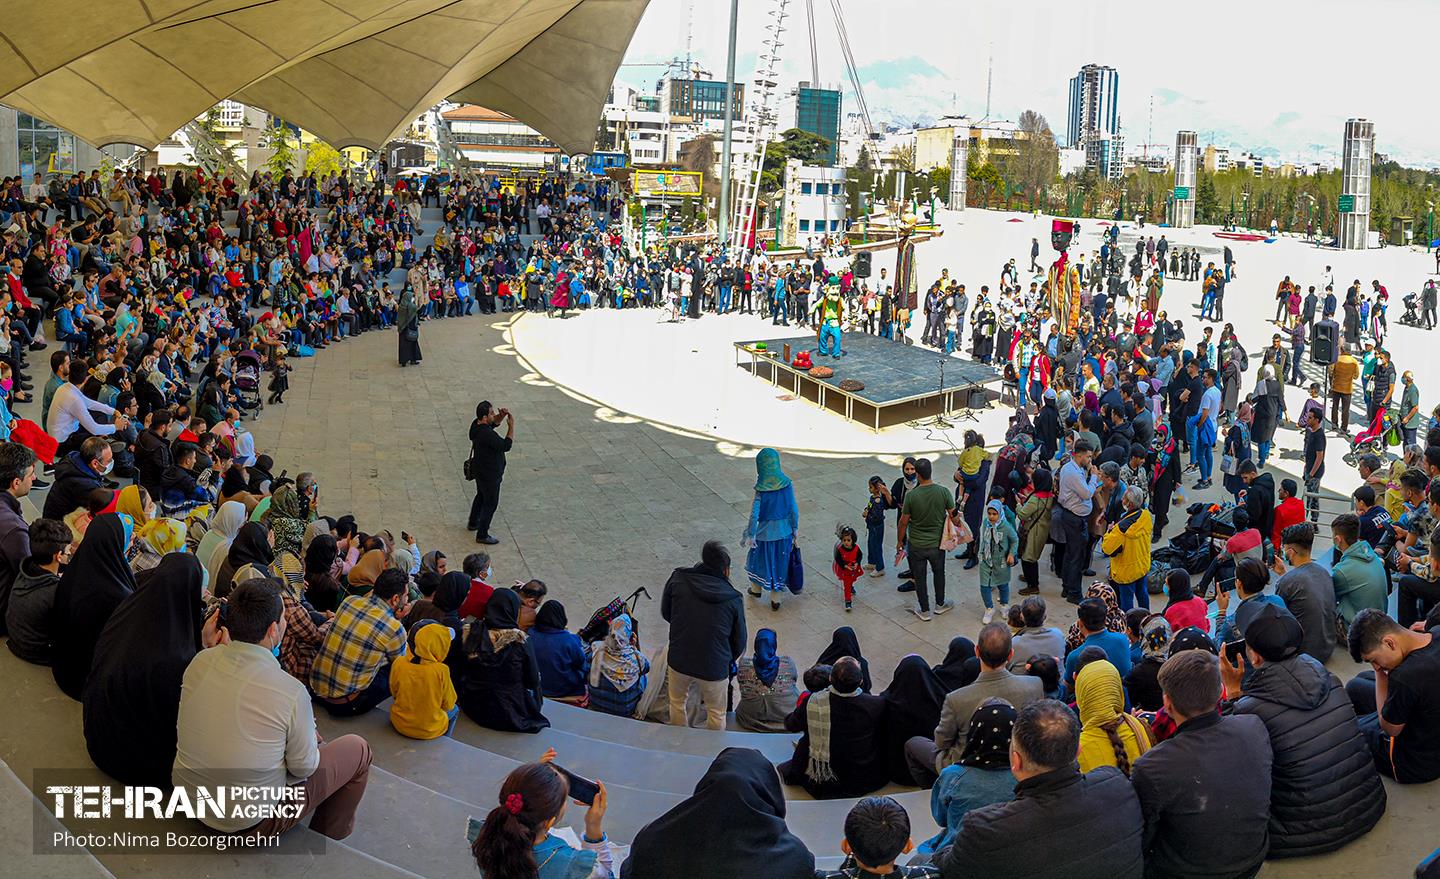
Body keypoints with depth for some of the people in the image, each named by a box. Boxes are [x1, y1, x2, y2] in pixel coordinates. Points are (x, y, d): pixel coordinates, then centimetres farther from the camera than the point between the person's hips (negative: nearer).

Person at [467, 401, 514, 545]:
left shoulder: (476, 424, -7)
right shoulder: (487, 435, -35)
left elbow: (494, 421, 11)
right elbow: (507, 446, -28)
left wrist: (502, 415, -9)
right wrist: (511, 426, -22)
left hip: (479, 469, 9)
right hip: (489, 475, -9)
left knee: (481, 496, 30)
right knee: (491, 503, 7)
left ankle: (473, 523, 49)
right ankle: (482, 535, 18)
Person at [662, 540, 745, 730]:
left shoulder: (677, 579, -8)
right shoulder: (733, 599, -10)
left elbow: (665, 613, 5)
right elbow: (739, 641, -1)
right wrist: (727, 661, 18)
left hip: (679, 661, 2)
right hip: (714, 668, -2)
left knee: (677, 704, 28)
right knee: (716, 714, 21)